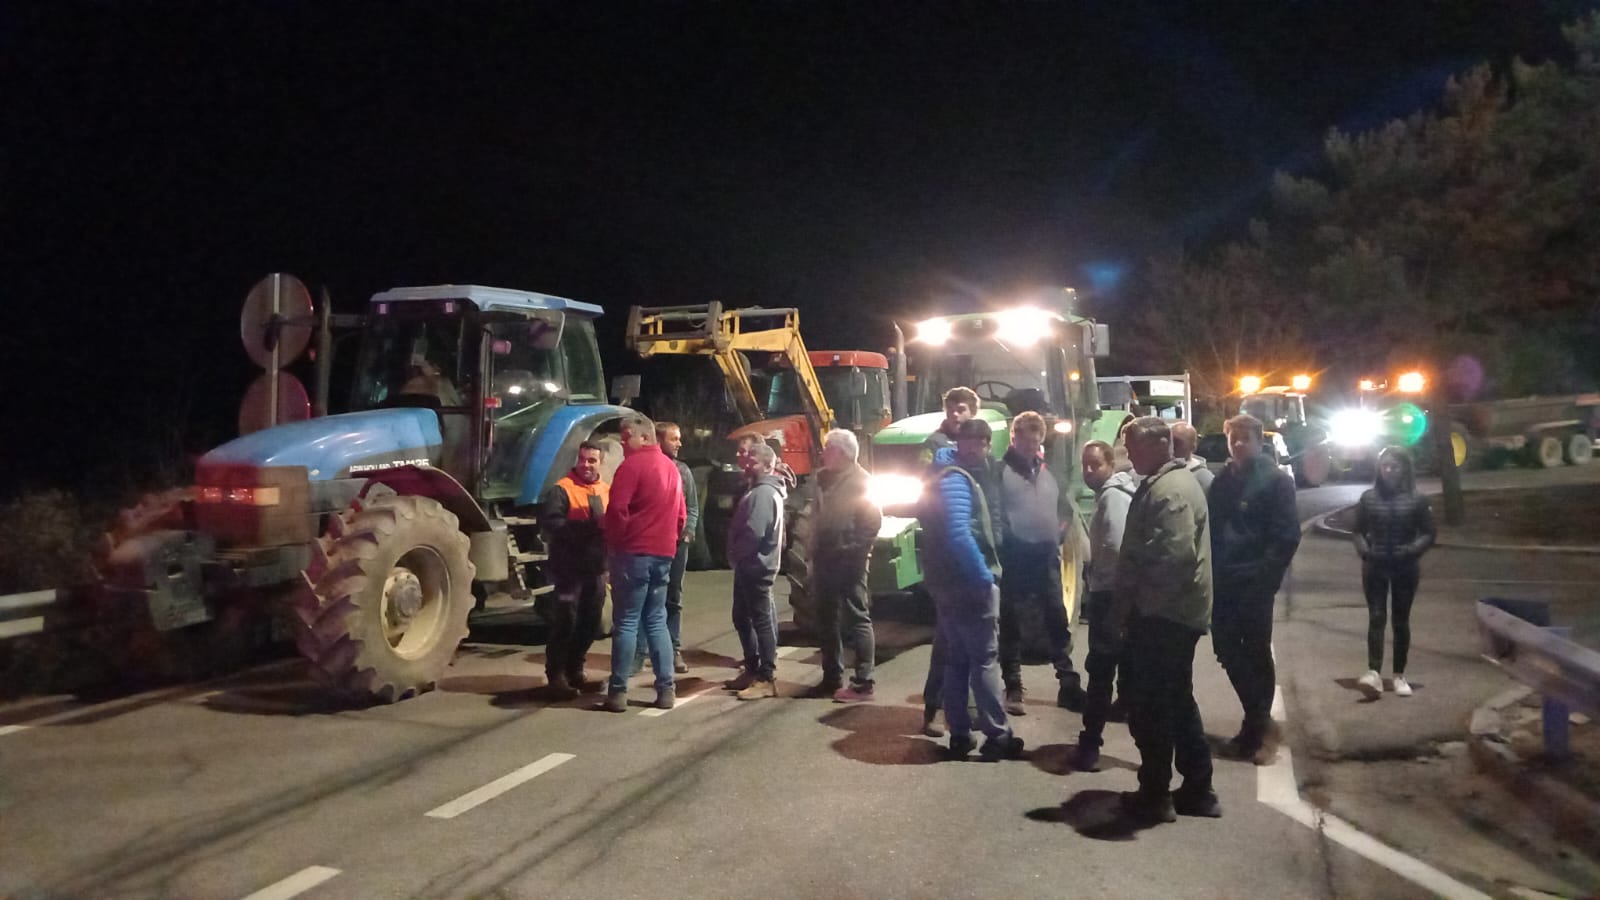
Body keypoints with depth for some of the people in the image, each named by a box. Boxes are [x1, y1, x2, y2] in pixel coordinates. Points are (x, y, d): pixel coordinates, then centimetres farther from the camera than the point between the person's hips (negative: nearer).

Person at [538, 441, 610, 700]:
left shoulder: (607, 491, 14)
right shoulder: (561, 489, -7)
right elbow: (550, 523, -19)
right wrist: (585, 527, -25)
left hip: (596, 568, 6)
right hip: (569, 567, -6)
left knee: (590, 623, 12)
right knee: (565, 622, -7)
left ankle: (574, 670, 26)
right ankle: (556, 676, 1)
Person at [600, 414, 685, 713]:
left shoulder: (632, 465, -9)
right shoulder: (670, 467, 16)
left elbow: (617, 509, -16)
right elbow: (680, 514, 18)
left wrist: (612, 542, -4)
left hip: (633, 552, -7)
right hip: (663, 553, 7)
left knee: (626, 622, -3)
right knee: (656, 620, 12)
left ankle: (618, 691, -1)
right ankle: (666, 689, 10)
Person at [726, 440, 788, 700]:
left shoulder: (764, 493, -17)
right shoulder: (759, 490, 17)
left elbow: (753, 532, -25)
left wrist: (736, 554, -11)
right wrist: (737, 556, 11)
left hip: (756, 566, -11)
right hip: (749, 566, 11)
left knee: (761, 621, -6)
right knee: (742, 618, 17)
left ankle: (767, 678, -3)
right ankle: (752, 669, 26)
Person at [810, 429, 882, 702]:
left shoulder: (859, 480, -10)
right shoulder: (823, 478, 13)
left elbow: (873, 521, -15)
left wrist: (854, 550, -16)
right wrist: (815, 551, 12)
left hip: (849, 560, -8)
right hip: (825, 559, 8)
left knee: (856, 619, -4)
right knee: (827, 620, 13)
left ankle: (863, 683, -2)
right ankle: (832, 677, 22)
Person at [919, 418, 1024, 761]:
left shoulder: (945, 476, 15)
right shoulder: (956, 480, -16)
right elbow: (959, 535, -27)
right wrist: (985, 575, -21)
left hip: (947, 583, 10)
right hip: (970, 584, -9)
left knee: (956, 660, 12)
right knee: (985, 660, -3)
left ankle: (959, 735, 17)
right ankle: (998, 736, 3)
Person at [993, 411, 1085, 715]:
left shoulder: (1048, 471, 15)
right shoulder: (1000, 470, -5)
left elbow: (1065, 507, 23)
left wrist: (1060, 530, 7)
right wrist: (1005, 539, -16)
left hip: (1047, 554, 5)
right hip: (1014, 556, -5)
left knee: (1057, 619, 9)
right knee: (1010, 622, 3)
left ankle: (1068, 684, 17)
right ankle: (1013, 688, 11)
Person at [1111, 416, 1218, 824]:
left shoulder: (1170, 490, -18)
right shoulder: (1162, 484, 17)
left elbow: (1172, 557, -28)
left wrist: (1135, 606, -18)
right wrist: (1128, 604, 18)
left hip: (1164, 614, -11)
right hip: (1169, 611, 11)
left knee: (1149, 705, -2)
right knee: (1176, 701, 16)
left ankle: (1155, 795, 8)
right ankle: (1197, 789, 24)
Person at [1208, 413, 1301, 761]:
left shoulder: (1276, 479, -5)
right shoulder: (1222, 481, 13)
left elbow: (1287, 535, -12)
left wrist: (1265, 575, -18)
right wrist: (1211, 570, 5)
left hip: (1255, 582, -6)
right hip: (1223, 582, 6)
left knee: (1256, 654, 3)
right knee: (1228, 652, 10)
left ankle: (1258, 726, 16)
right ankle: (1259, 720, 26)